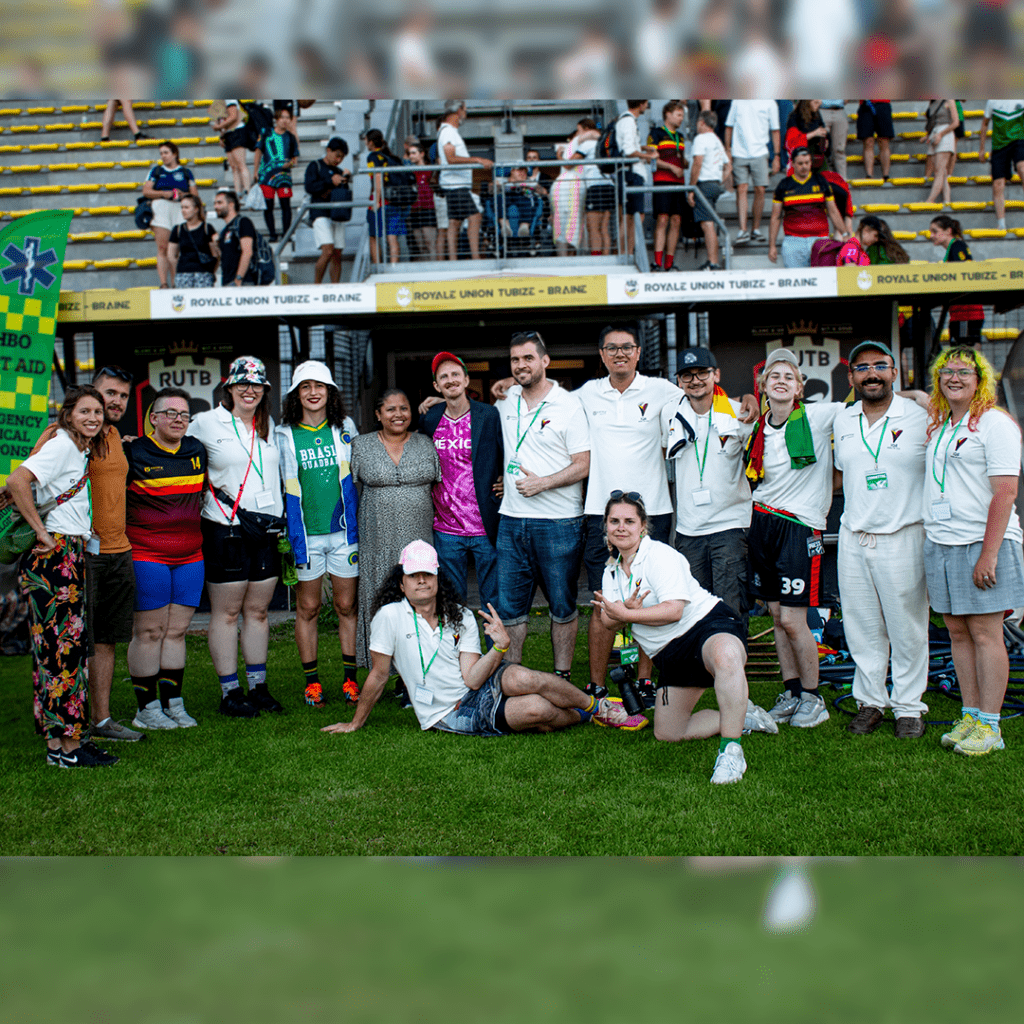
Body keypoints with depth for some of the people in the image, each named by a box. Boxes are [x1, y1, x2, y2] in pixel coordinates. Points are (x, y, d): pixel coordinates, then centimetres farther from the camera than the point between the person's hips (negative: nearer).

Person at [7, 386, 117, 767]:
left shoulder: (83, 450, 17)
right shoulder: (62, 445, -11)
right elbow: (16, 481, -24)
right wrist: (42, 532, -20)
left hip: (72, 555, 10)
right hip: (56, 557, -10)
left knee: (61, 648, 10)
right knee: (64, 649, -8)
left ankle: (57, 742, 14)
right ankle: (69, 747, -4)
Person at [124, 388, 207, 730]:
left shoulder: (196, 451, 10)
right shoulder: (134, 453, -5)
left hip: (190, 557, 5)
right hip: (147, 557, -5)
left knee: (176, 631, 7)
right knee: (149, 632, -3)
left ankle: (173, 703, 13)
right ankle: (146, 708, 5)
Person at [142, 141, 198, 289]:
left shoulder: (185, 172, 16)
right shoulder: (156, 170, 16)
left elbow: (195, 194, 11)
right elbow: (146, 191, 7)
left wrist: (183, 195, -9)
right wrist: (165, 193, -6)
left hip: (180, 209, 0)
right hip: (161, 209, 0)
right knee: (162, 248, -11)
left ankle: (175, 283, -1)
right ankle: (163, 283, -17)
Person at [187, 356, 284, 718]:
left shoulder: (270, 426, 14)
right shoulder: (207, 423, -1)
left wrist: (279, 519, 19)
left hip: (266, 530, 5)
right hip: (224, 530, -4)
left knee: (257, 611, 10)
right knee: (226, 613, 0)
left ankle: (258, 686, 18)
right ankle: (230, 693, 7)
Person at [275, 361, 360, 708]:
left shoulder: (345, 428, 6)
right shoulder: (284, 435, 1)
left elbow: (356, 478, 12)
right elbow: (282, 487, 6)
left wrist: (356, 525, 8)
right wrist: (284, 534, 2)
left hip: (343, 530, 1)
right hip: (305, 533, -1)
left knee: (347, 606, 4)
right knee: (307, 608, 4)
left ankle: (350, 679, 13)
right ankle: (312, 682, 14)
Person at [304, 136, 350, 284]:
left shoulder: (339, 171, 22)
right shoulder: (315, 166, 6)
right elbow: (310, 187, -9)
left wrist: (345, 182, 2)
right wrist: (331, 182, -13)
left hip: (337, 215, 6)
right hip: (321, 214, -6)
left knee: (337, 255, -1)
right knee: (328, 251, -20)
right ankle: (316, 285, -11)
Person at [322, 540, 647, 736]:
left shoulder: (462, 617, 1)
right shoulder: (390, 616, -11)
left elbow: (472, 678, -9)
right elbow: (379, 675, -2)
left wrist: (500, 647, -24)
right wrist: (356, 723, 3)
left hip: (482, 688, 4)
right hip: (450, 713, -3)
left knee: (521, 679, -33)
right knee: (537, 711, -29)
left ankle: (597, 706, -9)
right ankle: (586, 717, 1)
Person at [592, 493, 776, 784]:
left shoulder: (659, 554, -9)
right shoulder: (612, 570, 14)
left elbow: (673, 610, -22)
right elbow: (608, 620, 3)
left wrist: (625, 614, -16)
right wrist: (628, 609, -19)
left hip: (707, 622, -8)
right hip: (669, 653, 9)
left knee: (726, 657, -45)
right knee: (667, 733, 6)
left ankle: (731, 750, -42)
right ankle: (742, 717, 21)